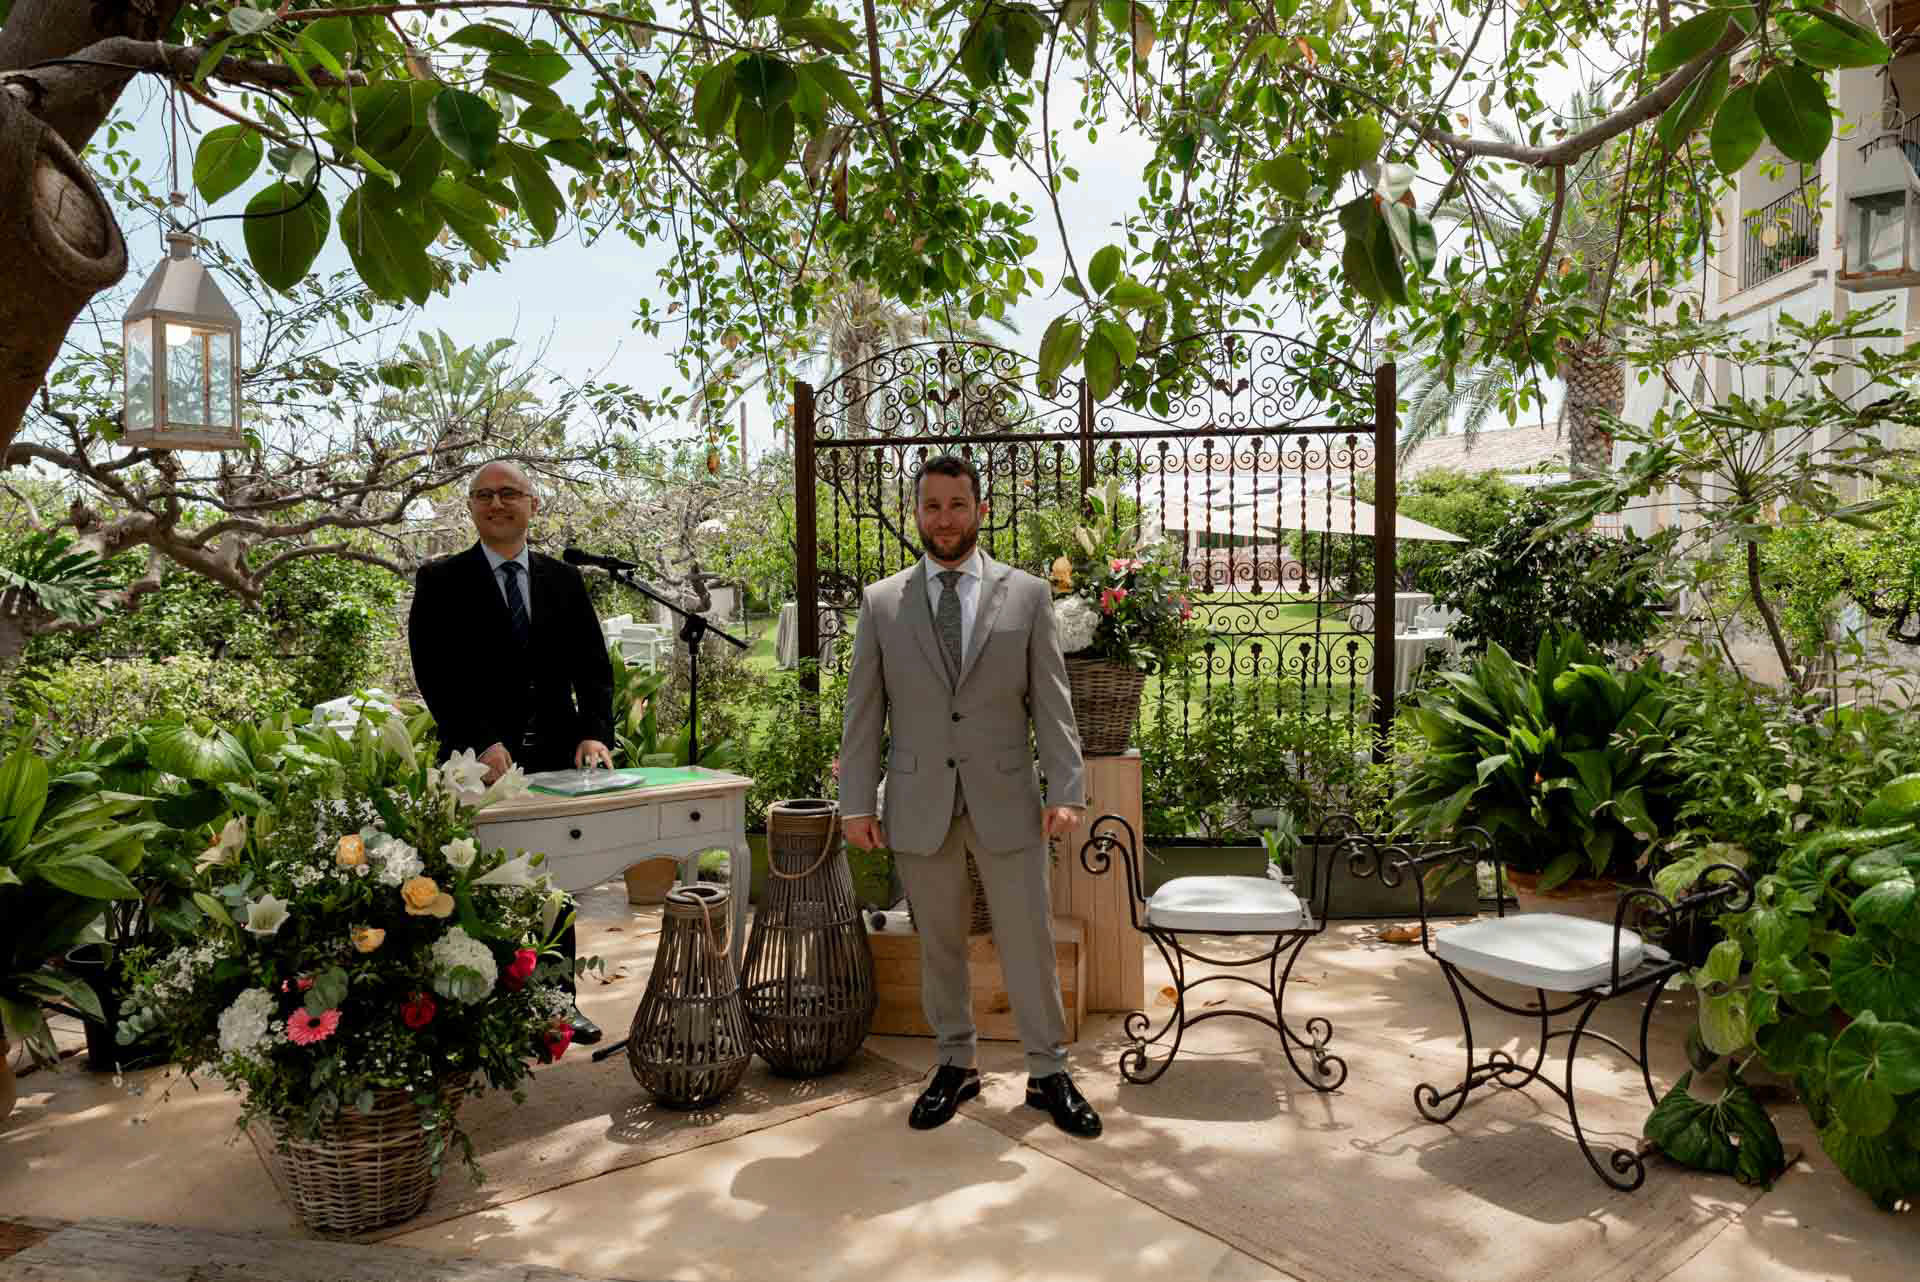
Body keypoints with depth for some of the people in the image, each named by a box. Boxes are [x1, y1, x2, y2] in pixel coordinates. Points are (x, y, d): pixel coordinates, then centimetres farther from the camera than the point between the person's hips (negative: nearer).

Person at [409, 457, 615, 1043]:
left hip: (555, 758, 4)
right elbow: (435, 674, -9)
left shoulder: (563, 579, 9)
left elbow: (592, 665, 5)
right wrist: (483, 741, -20)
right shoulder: (441, 581, 0)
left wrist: (594, 732, -12)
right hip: (481, 763, -3)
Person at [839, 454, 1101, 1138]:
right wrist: (856, 801, 0)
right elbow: (863, 712, 5)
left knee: (1029, 939, 6)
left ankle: (1048, 1073, 22)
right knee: (938, 943, 12)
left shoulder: (1027, 595, 2)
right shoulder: (881, 602, 4)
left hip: (1005, 797, -1)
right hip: (919, 802, 1)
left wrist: (1065, 790, -7)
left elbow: (1051, 703, 1)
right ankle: (955, 1065, 30)